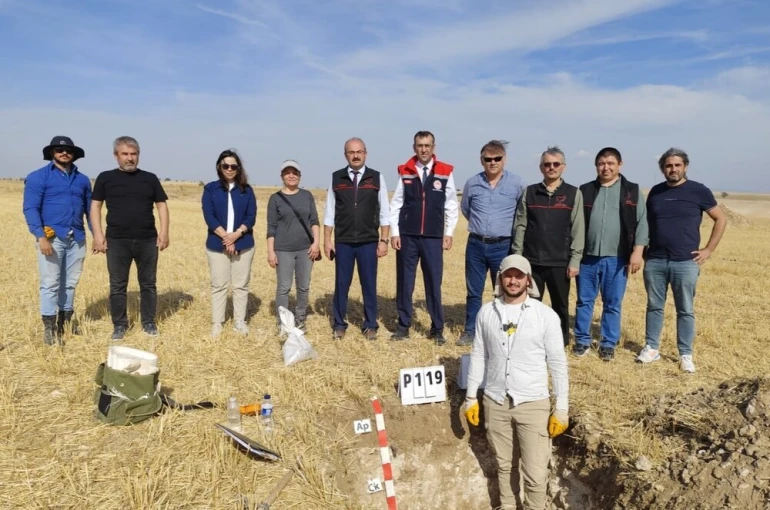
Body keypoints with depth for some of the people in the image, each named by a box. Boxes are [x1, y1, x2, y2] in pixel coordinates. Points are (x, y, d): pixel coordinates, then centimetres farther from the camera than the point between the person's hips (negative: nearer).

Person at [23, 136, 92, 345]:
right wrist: (41, 236, -17)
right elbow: (30, 209, -6)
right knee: (50, 284, -2)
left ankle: (65, 322, 22)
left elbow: (90, 209, 17)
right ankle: (49, 328, 6)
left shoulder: (82, 180, 14)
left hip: (76, 238, 4)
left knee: (70, 283, 10)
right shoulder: (38, 177, 0)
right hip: (51, 237, -4)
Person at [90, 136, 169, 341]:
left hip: (147, 240, 1)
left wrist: (164, 231, -3)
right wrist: (98, 234, -6)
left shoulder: (150, 178, 8)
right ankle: (119, 325, 20)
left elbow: (162, 205, 8)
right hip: (116, 241, -1)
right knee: (117, 285, 7)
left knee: (148, 284, 9)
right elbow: (95, 205, 4)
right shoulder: (106, 178, 5)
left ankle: (148, 322, 22)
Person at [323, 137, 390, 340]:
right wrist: (327, 240, 0)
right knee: (341, 284, 9)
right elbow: (330, 212, 5)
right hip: (343, 242, 1)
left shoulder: (377, 178, 1)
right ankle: (339, 324, 22)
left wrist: (383, 240, -3)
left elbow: (384, 213, 2)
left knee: (369, 285, 7)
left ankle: (370, 325, 20)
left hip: (369, 242, 0)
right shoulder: (336, 178, 3)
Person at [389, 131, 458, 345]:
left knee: (434, 283, 4)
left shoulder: (445, 172, 1)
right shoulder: (405, 172, 3)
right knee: (404, 282, 7)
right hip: (407, 236, 1)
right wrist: (394, 233, -1)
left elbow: (451, 206, 4)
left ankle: (437, 329, 16)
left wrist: (448, 233, -1)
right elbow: (396, 205, 4)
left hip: (433, 237, -1)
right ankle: (403, 325, 20)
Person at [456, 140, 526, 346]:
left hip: (503, 246, -2)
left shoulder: (517, 184, -5)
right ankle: (470, 331, 21)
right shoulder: (472, 183, 2)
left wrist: (510, 229, 10)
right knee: (474, 292, 10)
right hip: (476, 245, 2)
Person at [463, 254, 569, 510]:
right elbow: (478, 357, 6)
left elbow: (557, 364, -5)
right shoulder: (486, 312, 0)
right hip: (495, 402, 3)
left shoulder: (546, 315, -8)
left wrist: (561, 408, -6)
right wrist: (471, 396, 7)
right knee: (504, 465, 18)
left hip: (533, 404, -2)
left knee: (535, 473, 0)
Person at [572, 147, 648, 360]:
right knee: (584, 301, 8)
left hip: (617, 258, -1)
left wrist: (637, 251, -8)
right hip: (587, 256, 2)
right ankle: (582, 340, 20)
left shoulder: (632, 191, 4)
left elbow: (641, 223, 1)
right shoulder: (585, 191, 8)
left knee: (613, 304, 7)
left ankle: (608, 344, 19)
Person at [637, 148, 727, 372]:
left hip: (686, 262, -2)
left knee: (685, 310, 4)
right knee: (654, 306, 9)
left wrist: (709, 249, -1)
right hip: (654, 261, 3)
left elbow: (721, 219, 4)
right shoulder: (655, 192, 8)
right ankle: (651, 348, 20)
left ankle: (685, 355, 15)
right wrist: (643, 249, 8)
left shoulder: (698, 191, -1)